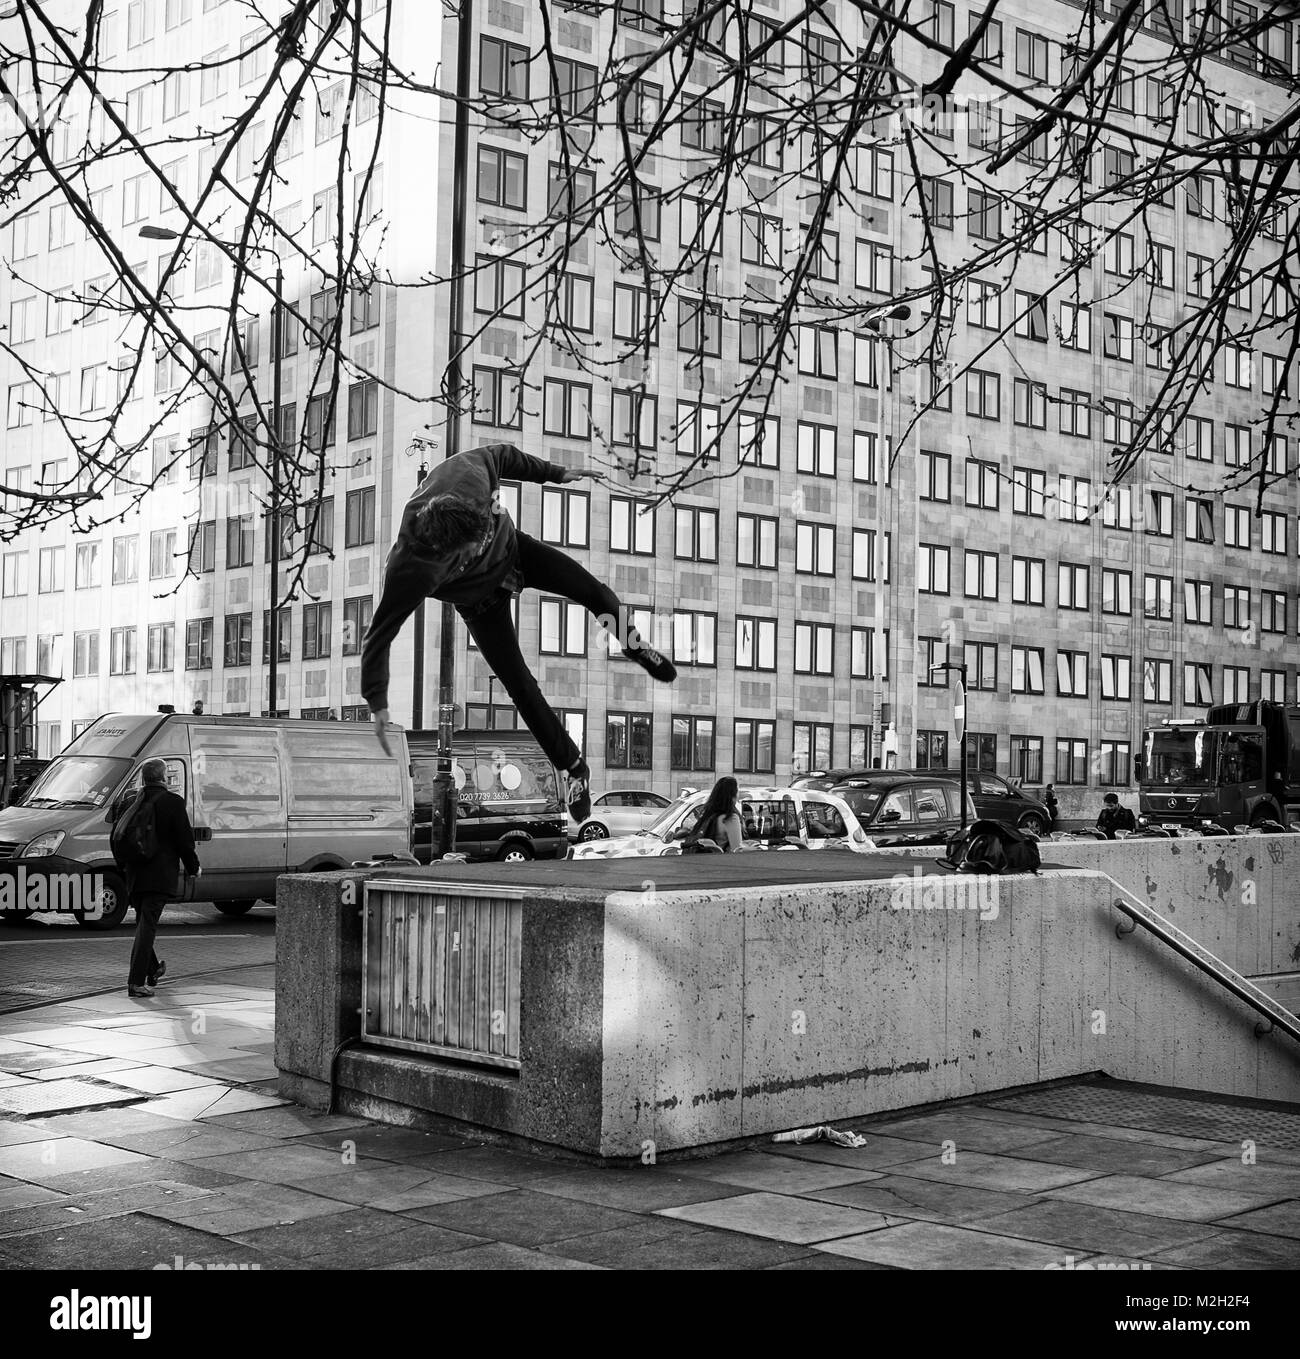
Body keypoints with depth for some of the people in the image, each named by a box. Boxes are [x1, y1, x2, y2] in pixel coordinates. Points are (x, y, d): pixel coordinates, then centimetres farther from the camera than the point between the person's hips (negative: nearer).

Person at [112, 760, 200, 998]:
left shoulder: (131, 803, 8)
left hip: (134, 875, 6)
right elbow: (184, 840, -9)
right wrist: (193, 867, 6)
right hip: (160, 876, -6)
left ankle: (153, 970, 37)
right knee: (147, 925, -6)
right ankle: (136, 982, -10)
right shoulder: (173, 802, -8)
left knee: (144, 923, 21)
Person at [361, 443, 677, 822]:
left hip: (512, 548, 3)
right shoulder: (410, 570, -42)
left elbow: (501, 455, -11)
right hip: (480, 598, -3)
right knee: (520, 687, -5)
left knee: (598, 595, -6)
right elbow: (378, 636, -30)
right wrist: (378, 704, -31)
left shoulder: (470, 470, -36)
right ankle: (574, 768, 16)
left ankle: (634, 646, 29)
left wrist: (554, 473, 3)